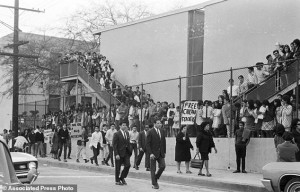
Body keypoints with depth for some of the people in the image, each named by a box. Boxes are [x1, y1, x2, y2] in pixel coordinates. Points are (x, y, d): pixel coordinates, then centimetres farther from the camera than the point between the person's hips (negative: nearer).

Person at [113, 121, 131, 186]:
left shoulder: (127, 133, 11)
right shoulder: (117, 134, -10)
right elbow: (114, 145, -12)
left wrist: (129, 151, 5)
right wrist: (116, 154, -19)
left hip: (126, 153, 5)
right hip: (119, 153, -5)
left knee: (127, 165, -3)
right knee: (118, 167, 4)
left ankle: (122, 178, 17)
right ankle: (117, 181, 18)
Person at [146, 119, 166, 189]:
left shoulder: (162, 132, 10)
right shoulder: (150, 132, -8)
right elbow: (148, 144, -11)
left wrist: (164, 152, 10)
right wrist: (150, 153, -18)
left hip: (160, 153, 5)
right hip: (153, 154, -5)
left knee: (163, 166, -6)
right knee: (153, 169, 1)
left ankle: (156, 178, 17)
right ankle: (154, 184, 11)